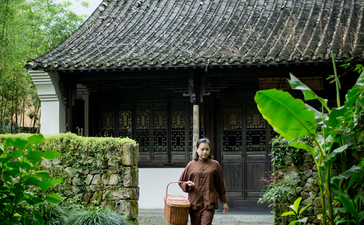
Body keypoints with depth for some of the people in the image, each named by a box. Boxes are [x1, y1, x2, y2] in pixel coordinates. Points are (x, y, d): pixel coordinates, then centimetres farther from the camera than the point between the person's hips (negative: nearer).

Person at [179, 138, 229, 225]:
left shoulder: (215, 165, 5)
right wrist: (188, 184, -7)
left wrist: (224, 202, 13)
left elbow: (220, 184, 11)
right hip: (194, 202, 2)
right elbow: (181, 182, 16)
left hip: (209, 203, -2)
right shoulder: (191, 165, 6)